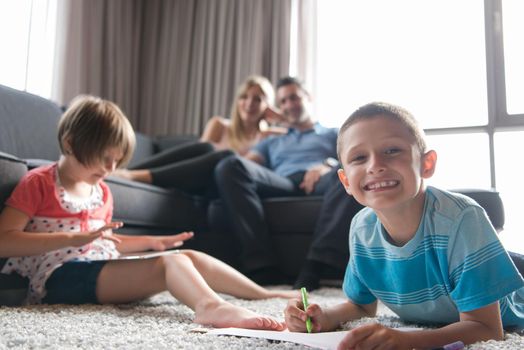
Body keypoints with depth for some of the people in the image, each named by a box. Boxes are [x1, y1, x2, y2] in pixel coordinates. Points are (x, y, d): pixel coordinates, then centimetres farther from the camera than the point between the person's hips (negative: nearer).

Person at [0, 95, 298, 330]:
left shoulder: (101, 191, 19)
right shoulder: (38, 183, -3)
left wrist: (153, 242, 12)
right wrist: (74, 238, -23)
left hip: (100, 268, 8)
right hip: (61, 275, -8)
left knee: (190, 257, -4)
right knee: (169, 263, -30)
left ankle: (263, 295, 2)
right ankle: (212, 306, -59)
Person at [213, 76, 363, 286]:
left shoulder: (334, 134, 32)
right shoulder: (272, 142, 39)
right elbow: (244, 163, 21)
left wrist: (328, 165, -11)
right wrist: (239, 171, -4)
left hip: (320, 183, -1)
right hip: (282, 184, 2)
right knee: (230, 166, -26)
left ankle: (315, 266, -43)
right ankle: (263, 267, -36)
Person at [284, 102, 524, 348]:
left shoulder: (461, 219, -33)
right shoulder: (362, 229, -18)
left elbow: (486, 329, -32)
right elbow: (363, 305, -1)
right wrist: (324, 318, -23)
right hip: (426, 328, 3)